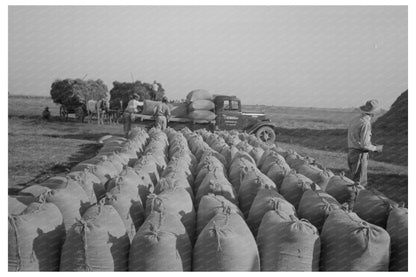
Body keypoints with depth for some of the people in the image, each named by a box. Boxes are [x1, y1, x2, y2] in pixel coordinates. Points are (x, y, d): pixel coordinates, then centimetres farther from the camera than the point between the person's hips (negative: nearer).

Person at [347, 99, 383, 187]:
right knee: (359, 184, -4)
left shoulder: (355, 119, 10)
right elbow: (365, 145, -21)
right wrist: (376, 148, -4)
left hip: (351, 152, 9)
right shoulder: (366, 124, -18)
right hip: (360, 154, -9)